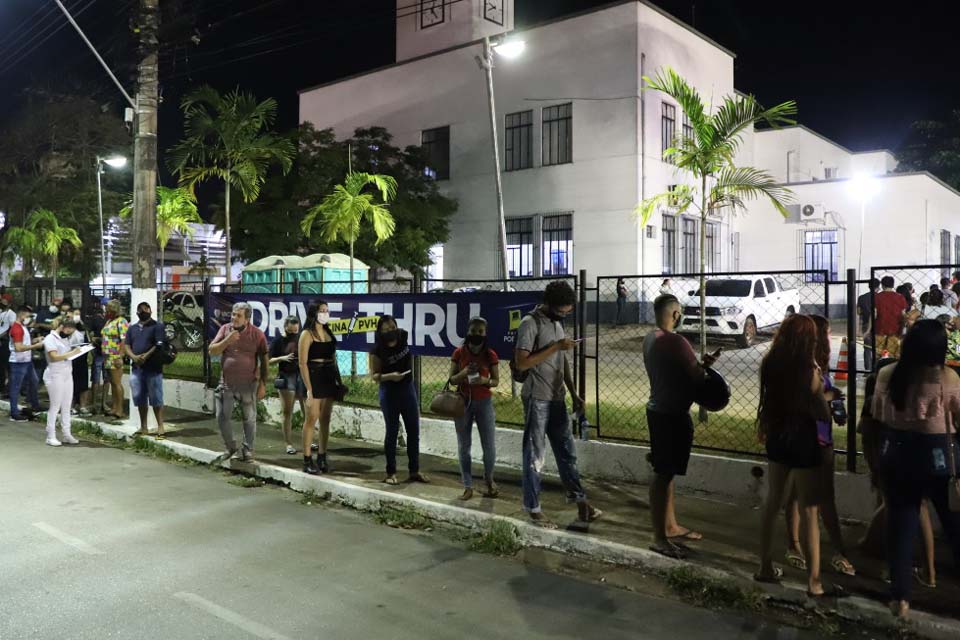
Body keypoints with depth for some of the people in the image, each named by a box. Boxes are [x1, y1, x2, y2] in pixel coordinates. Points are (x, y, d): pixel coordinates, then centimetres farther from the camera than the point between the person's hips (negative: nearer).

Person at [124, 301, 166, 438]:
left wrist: (146, 356, -20)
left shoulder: (157, 326, 0)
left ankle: (160, 427, -3)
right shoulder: (132, 328, 17)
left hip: (153, 368, -6)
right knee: (140, 399, 10)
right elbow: (126, 345, 10)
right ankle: (143, 427, 20)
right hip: (136, 368, 6)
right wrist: (134, 357, -9)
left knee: (156, 399, -5)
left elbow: (159, 345, -10)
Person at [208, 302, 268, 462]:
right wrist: (227, 340, -18)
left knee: (249, 418, 5)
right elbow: (212, 351, -1)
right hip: (226, 383, 3)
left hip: (248, 384, -3)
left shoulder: (257, 334, -6)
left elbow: (264, 361, -3)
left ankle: (248, 450, 20)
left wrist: (263, 385, -6)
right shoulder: (225, 329, 2)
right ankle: (230, 447, 27)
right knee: (222, 417, 6)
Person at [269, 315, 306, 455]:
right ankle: (289, 444, 7)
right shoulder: (278, 341, 0)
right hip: (286, 377, -2)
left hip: (303, 376, 2)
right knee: (287, 413, 0)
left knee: (307, 412, 6)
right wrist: (282, 358, -16)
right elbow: (269, 360, 0)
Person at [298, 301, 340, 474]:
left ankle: (322, 457, 15)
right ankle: (307, 460, 1)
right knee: (312, 419, -4)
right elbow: (302, 363, -11)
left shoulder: (328, 332, 13)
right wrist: (309, 389, -16)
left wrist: (338, 380, 10)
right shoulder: (307, 334, -7)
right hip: (314, 377, -6)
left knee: (325, 420, 8)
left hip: (329, 378, 7)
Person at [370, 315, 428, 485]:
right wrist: (389, 376, -28)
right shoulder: (377, 350, -14)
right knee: (392, 432, 3)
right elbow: (374, 375, -15)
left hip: (408, 389, 4)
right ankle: (391, 472, 14)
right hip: (389, 393, -4)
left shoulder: (404, 337, -4)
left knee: (414, 431, 8)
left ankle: (415, 471, 19)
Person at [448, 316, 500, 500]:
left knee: (489, 446, 0)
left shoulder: (490, 355, -4)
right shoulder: (459, 353, -3)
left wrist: (485, 380, -19)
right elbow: (452, 380, 0)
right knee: (463, 447, 4)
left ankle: (489, 480, 27)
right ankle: (468, 486, 15)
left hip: (484, 403, 0)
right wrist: (464, 372, -19)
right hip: (463, 402, 1)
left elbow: (496, 381, 2)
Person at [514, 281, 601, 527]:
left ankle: (581, 504, 18)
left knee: (567, 453, 12)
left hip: (557, 399, 8)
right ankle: (533, 509, 11)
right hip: (537, 400, -8)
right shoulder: (530, 323, -11)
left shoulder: (557, 323, 14)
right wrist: (556, 347, -20)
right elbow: (521, 362, -20)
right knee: (535, 456, 1)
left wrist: (574, 394, 12)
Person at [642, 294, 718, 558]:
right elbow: (697, 377, -17)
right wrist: (705, 367, 5)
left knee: (665, 472, 18)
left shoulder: (650, 339, 8)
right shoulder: (676, 342, -21)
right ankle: (659, 538, 6)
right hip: (673, 415, -10)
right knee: (663, 475, -3)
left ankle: (670, 526, 32)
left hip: (657, 410, 10)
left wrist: (701, 364, 8)